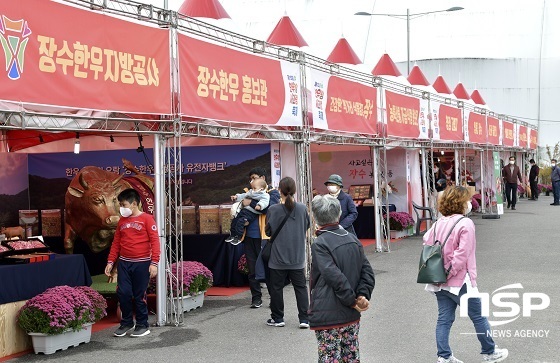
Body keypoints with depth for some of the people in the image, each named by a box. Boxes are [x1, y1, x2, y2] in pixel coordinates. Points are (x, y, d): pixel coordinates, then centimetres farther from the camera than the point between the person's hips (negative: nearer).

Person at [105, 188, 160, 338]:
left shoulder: (147, 219, -4)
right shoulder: (122, 221, 12)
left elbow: (155, 241, -9)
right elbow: (116, 243, 17)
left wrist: (154, 263, -15)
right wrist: (110, 261, 9)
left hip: (141, 263, -5)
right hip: (124, 263, 5)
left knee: (139, 296, 1)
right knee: (123, 293, -1)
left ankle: (142, 325, 15)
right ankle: (127, 322, 17)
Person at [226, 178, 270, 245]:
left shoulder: (264, 195, -8)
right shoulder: (251, 192, 19)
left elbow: (265, 201, -27)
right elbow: (244, 196, 32)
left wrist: (260, 205, -45)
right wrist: (237, 197, 23)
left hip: (251, 213, -9)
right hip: (244, 210, 9)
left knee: (240, 221, -22)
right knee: (234, 220, 10)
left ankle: (238, 238, -10)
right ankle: (232, 235, 25)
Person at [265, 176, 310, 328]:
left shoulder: (273, 210, -13)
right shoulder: (302, 208, -6)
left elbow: (268, 231, -3)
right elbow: (307, 227, 10)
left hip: (278, 257, -2)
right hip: (297, 257, 2)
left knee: (276, 288, 11)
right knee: (300, 287, 11)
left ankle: (278, 318, 19)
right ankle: (304, 319, 9)